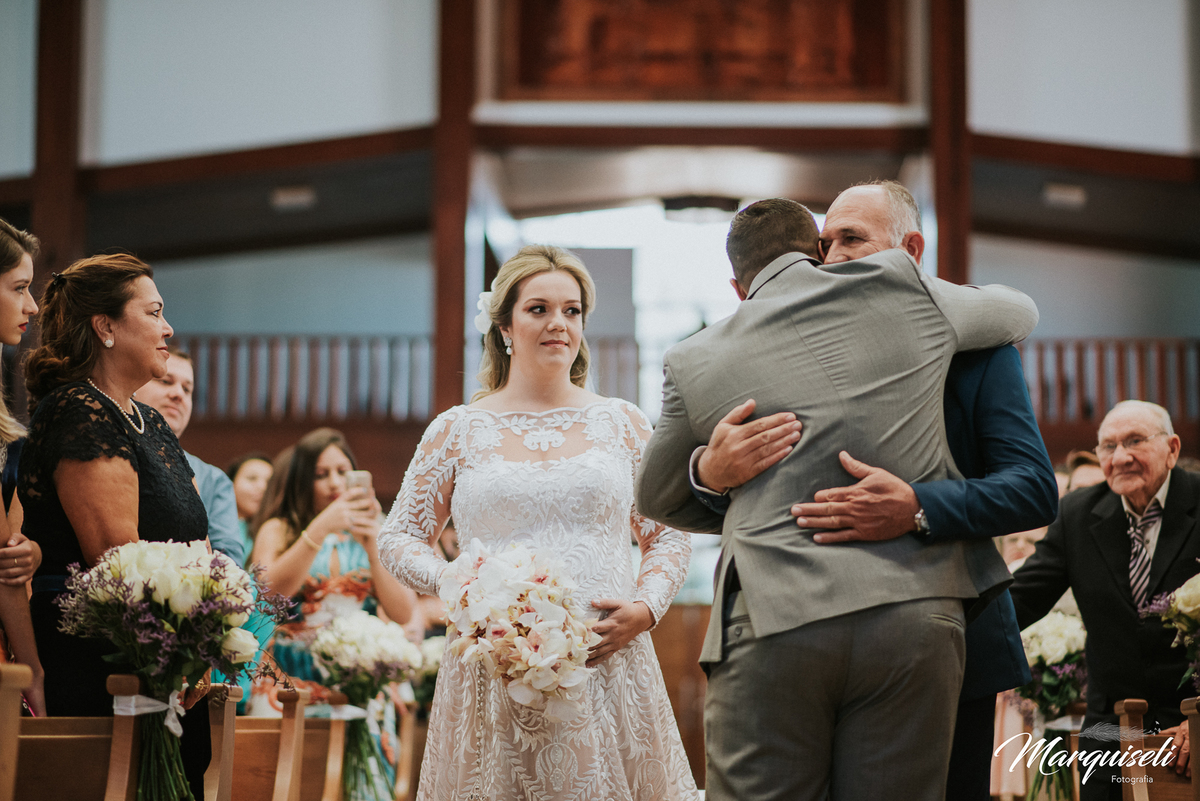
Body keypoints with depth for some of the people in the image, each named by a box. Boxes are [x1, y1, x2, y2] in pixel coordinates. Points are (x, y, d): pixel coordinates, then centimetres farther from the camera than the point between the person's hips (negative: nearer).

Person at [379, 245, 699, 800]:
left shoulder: (622, 425, 9)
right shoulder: (457, 432, 6)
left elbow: (669, 536, 13)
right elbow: (399, 537, 11)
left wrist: (644, 609, -5)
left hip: (608, 667, 1)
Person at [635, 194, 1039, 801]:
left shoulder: (697, 361, 9)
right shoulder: (904, 289, 9)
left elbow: (656, 499, 25)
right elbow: (1018, 311, 30)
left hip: (774, 621, -1)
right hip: (914, 616, 1)